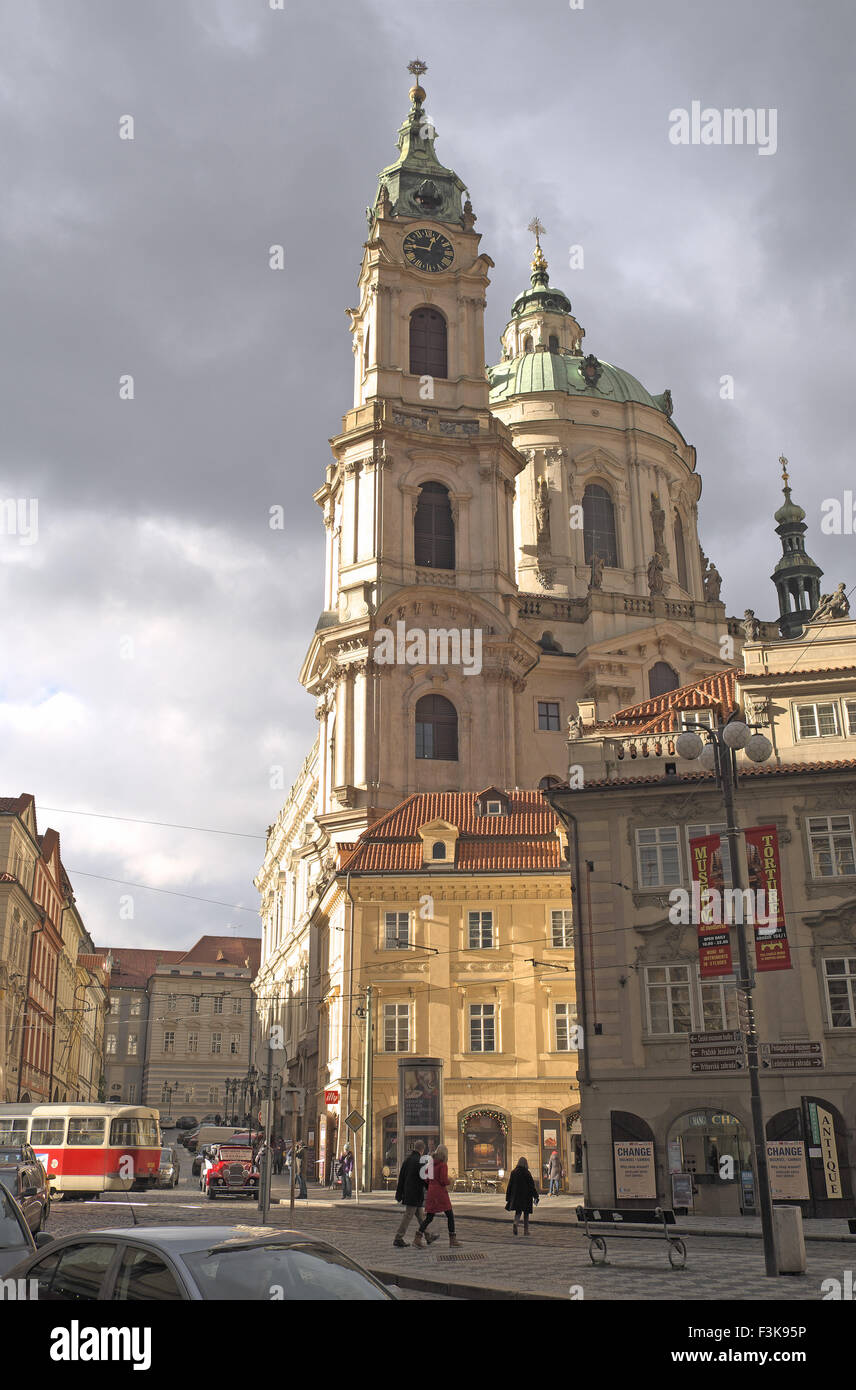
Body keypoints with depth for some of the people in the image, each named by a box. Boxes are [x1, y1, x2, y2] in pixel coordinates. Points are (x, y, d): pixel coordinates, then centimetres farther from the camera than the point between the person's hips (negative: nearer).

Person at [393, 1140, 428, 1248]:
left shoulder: (407, 1159, 9)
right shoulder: (419, 1161, -17)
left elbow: (401, 1177, 12)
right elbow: (423, 1178, -16)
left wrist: (399, 1193, 16)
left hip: (407, 1193, 9)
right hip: (415, 1194, -9)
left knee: (421, 1215, 17)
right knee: (408, 1216, -4)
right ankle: (398, 1239, -3)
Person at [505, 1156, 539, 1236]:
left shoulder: (513, 1172, -1)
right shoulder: (527, 1173, -11)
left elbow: (510, 1185, 3)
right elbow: (532, 1185, -11)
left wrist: (508, 1198, 10)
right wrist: (535, 1197, -6)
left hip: (516, 1196, 3)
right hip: (526, 1196, -3)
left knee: (518, 1211, 11)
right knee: (526, 1213, 12)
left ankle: (515, 1223, -17)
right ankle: (526, 1230, 12)